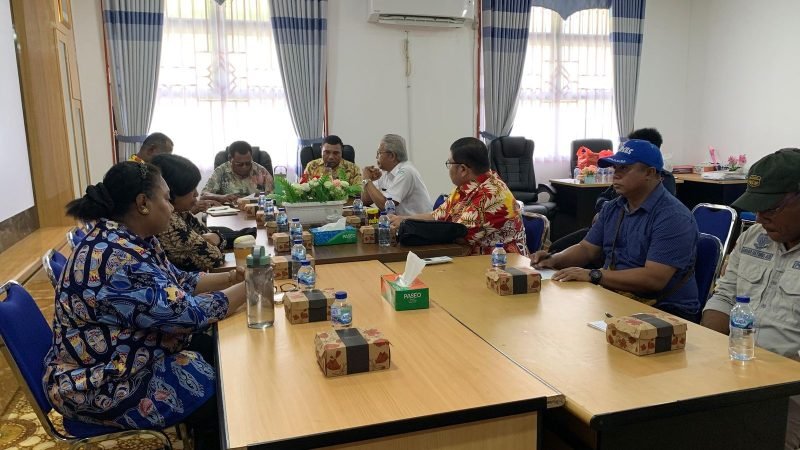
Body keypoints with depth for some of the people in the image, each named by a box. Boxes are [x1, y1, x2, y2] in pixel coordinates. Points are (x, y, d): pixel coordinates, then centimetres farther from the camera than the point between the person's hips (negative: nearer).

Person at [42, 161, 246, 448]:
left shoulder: (135, 241, 1)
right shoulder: (117, 259, -30)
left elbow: (179, 283, 10)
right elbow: (187, 313, -28)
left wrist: (234, 277, -1)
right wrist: (246, 288, -16)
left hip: (125, 359, 10)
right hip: (101, 386, -10)